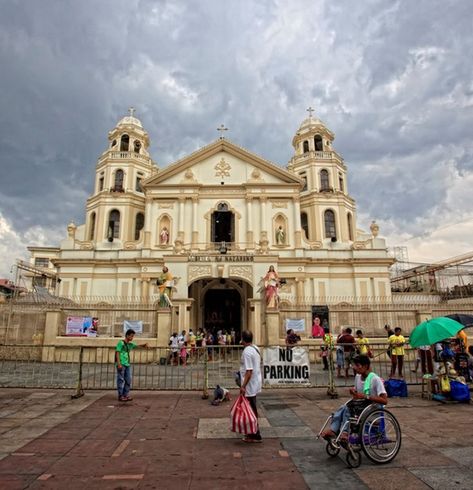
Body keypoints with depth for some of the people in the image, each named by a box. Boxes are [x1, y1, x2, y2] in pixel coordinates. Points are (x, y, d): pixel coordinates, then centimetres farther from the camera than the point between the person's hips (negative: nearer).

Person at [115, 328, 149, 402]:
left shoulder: (130, 344, 13)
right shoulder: (121, 343, -8)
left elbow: (138, 346, 12)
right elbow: (117, 353, -11)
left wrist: (144, 345, -10)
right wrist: (119, 363, -18)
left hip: (127, 364, 8)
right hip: (121, 364, -8)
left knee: (128, 380, 10)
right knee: (121, 380, -1)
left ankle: (126, 395, 19)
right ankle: (120, 396, 6)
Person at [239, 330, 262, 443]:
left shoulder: (247, 352, -22)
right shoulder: (256, 348, 6)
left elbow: (249, 371, -26)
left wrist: (243, 386, -23)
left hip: (250, 386, -9)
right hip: (255, 384, 9)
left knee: (251, 410, 2)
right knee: (252, 409, 20)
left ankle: (256, 436, 12)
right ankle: (253, 432, 32)